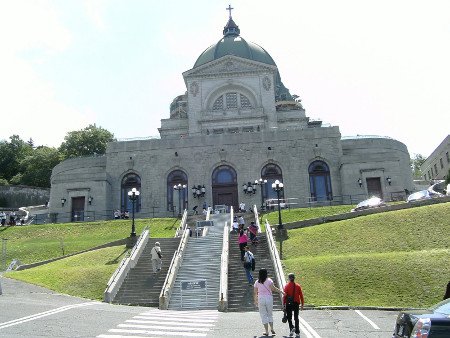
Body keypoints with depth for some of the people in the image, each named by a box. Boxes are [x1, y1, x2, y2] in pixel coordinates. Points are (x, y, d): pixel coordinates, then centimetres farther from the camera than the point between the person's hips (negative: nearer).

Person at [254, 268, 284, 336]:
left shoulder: (257, 282, 3)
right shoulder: (269, 280, -4)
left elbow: (255, 293, 5)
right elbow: (273, 288, -16)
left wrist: (255, 301, 17)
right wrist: (281, 292, -11)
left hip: (261, 299, 0)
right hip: (269, 298, 0)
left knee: (263, 315, 7)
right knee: (270, 314, 17)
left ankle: (266, 331, 8)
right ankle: (272, 329, 13)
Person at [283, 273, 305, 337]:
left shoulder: (286, 286, -7)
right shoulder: (298, 286, 0)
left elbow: (285, 295, -10)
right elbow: (301, 296, 1)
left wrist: (284, 304, -4)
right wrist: (302, 304, 8)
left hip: (289, 304, -2)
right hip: (296, 303, 2)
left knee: (289, 317, 10)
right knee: (296, 318, 12)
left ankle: (292, 328, -14)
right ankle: (297, 332, 11)